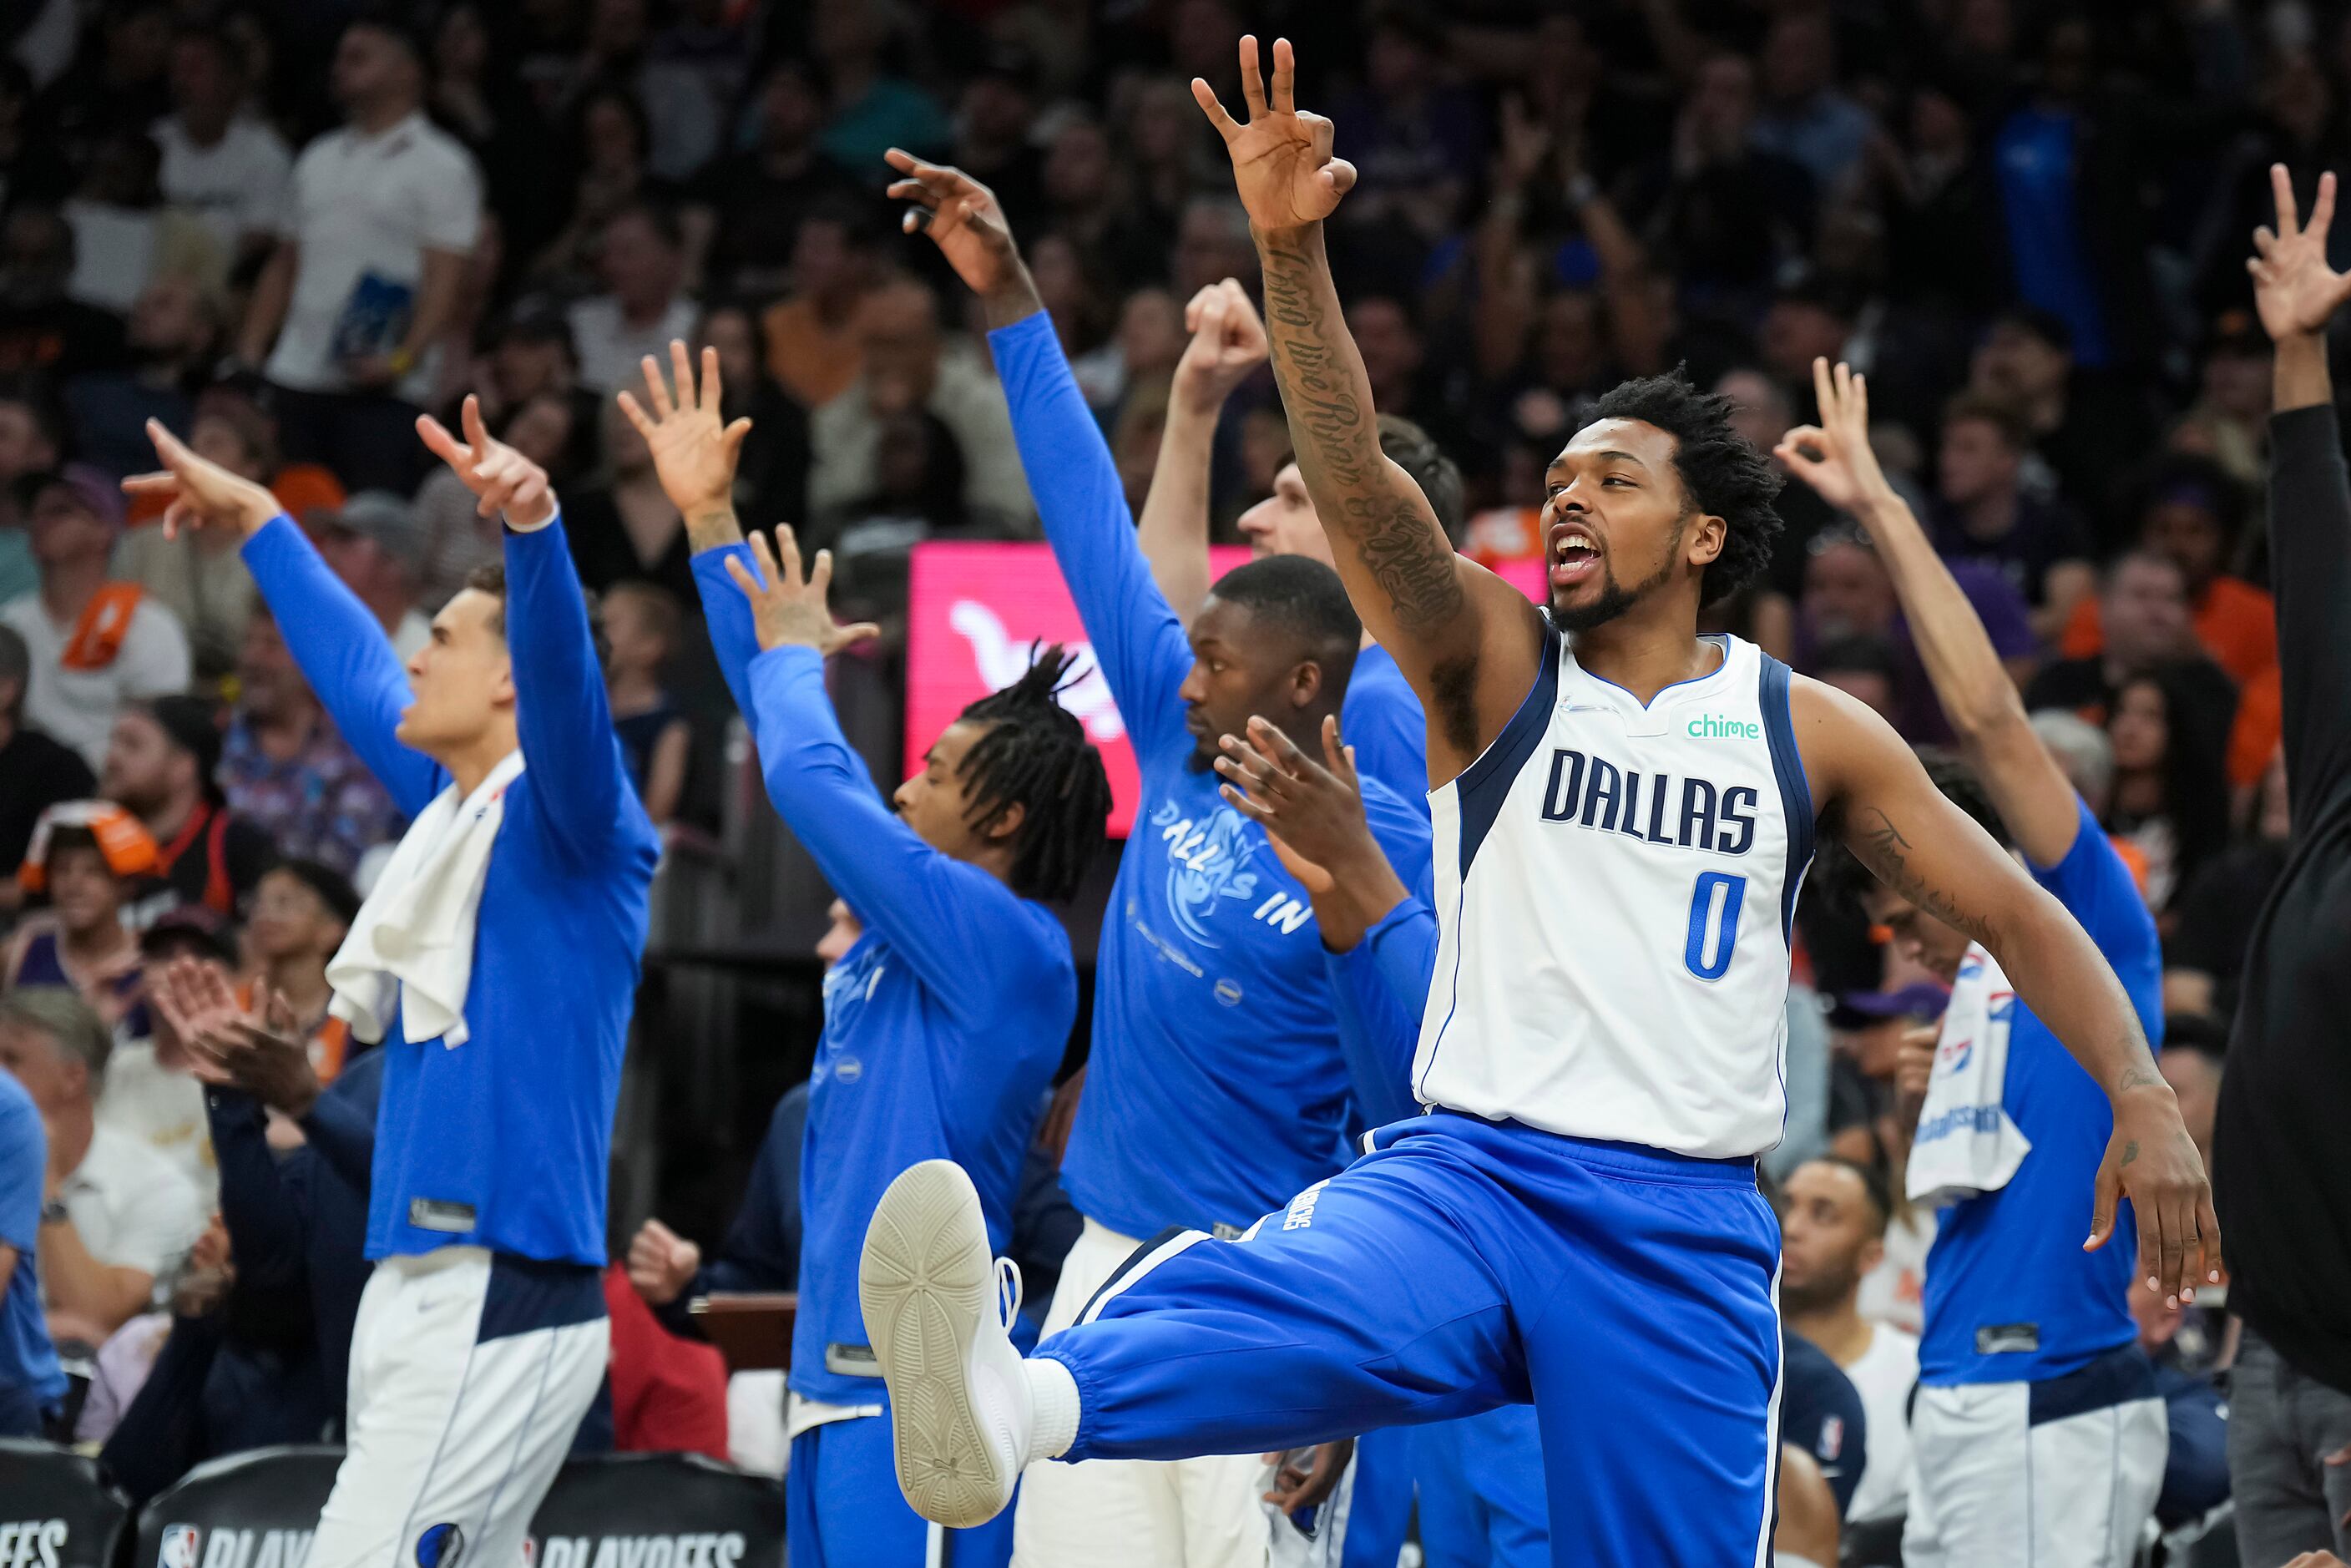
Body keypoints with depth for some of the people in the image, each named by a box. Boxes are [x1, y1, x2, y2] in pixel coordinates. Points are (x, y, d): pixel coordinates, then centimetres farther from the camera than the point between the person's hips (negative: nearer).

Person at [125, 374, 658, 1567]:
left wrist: (532, 523, -47)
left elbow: (561, 669, -28)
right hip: (417, 1290, 9)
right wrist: (257, 520, 45)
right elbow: (354, 671, 34)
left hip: (503, 1299, -9)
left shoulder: (566, 823, -8)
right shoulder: (451, 808, 17)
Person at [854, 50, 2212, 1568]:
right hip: (1468, 1175, -2)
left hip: (1687, 1228, 2)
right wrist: (1292, 256, -25)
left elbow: (2017, 913, 10)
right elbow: (1360, 481, -9)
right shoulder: (1496, 663, 8)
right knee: (1299, 1304, -33)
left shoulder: (1810, 731, 10)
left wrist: (2144, 1100, -6)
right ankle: (1008, 1411, -64)